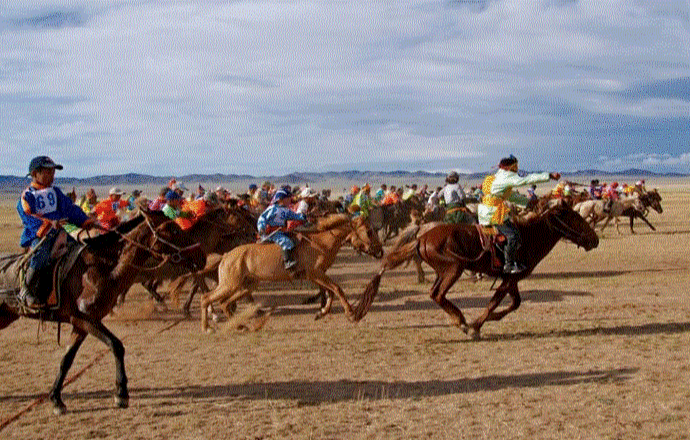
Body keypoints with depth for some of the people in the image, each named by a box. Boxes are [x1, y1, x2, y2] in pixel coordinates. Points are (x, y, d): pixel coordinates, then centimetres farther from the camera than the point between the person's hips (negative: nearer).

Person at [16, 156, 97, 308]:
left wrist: (87, 222, 3)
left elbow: (70, 209, 16)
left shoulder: (56, 192, 18)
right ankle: (26, 291, -24)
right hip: (37, 236, -7)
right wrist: (48, 223, -31)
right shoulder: (27, 196, -3)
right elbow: (29, 216, -16)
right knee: (42, 255, -35)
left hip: (57, 233, 7)